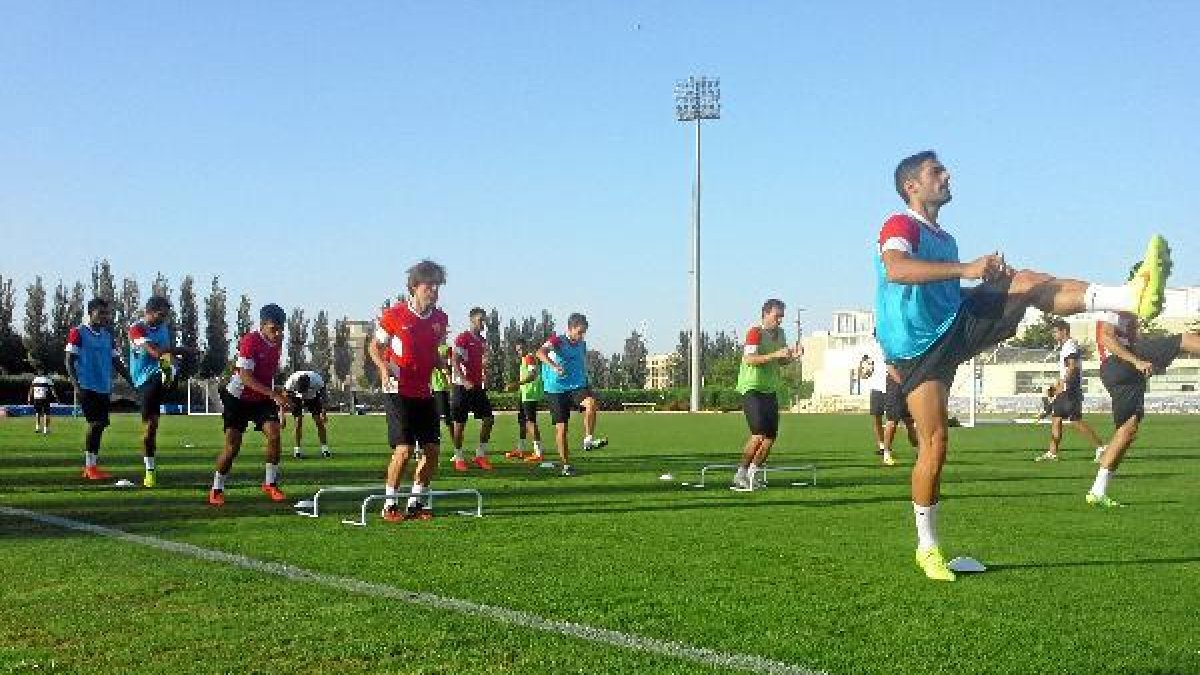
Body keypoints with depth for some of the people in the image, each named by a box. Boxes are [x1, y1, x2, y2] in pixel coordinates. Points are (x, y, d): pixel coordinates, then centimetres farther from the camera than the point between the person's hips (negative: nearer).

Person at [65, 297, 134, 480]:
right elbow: (69, 361, -5)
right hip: (87, 387, -6)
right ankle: (90, 467, -6)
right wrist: (76, 385, -15)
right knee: (95, 423, -12)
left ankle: (91, 466, 12)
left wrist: (131, 382, 12)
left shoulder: (107, 335, 15)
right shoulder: (78, 333, -3)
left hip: (104, 388, 6)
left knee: (100, 424, 5)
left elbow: (116, 362, 18)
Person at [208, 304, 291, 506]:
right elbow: (245, 377, -30)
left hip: (262, 398, 5)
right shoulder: (249, 341, -23)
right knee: (232, 446, -7)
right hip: (238, 398, -5)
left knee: (274, 434, -14)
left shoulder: (277, 341, -1)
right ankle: (216, 489, 11)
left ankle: (270, 484, 0)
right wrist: (274, 394, -36)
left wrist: (279, 398, 19)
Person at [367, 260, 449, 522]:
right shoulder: (394, 315, -9)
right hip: (398, 391, -6)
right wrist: (384, 368, -17)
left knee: (432, 449, 2)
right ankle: (389, 505, 5)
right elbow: (374, 347, 1)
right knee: (404, 449, -12)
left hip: (424, 392, 6)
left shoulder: (440, 319, 6)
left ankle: (415, 503, 17)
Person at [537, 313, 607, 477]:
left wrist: (587, 388, 24)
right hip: (556, 389, -3)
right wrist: (553, 366, -47)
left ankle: (588, 440, -24)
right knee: (561, 428, -2)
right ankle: (566, 465, 10)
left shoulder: (582, 345, 9)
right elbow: (540, 352, -29)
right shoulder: (557, 340, -8)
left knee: (591, 403, -30)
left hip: (577, 386, 3)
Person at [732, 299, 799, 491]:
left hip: (771, 390, 8)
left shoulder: (780, 334, 14)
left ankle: (753, 472, 16)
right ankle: (741, 473, -4)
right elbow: (749, 359, -23)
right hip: (752, 389, -8)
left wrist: (791, 356, 2)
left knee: (771, 436, 3)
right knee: (759, 434, -16)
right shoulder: (755, 333, -11)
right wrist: (775, 355, -28)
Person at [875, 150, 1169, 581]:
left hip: (956, 326, 7)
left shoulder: (944, 239, 23)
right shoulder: (900, 226, -6)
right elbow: (895, 269, -29)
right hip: (916, 348, -7)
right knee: (935, 444, -10)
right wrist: (967, 269, -34)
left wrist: (991, 278, 16)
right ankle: (927, 548, 5)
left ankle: (1131, 296, -33)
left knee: (1027, 283, -11)